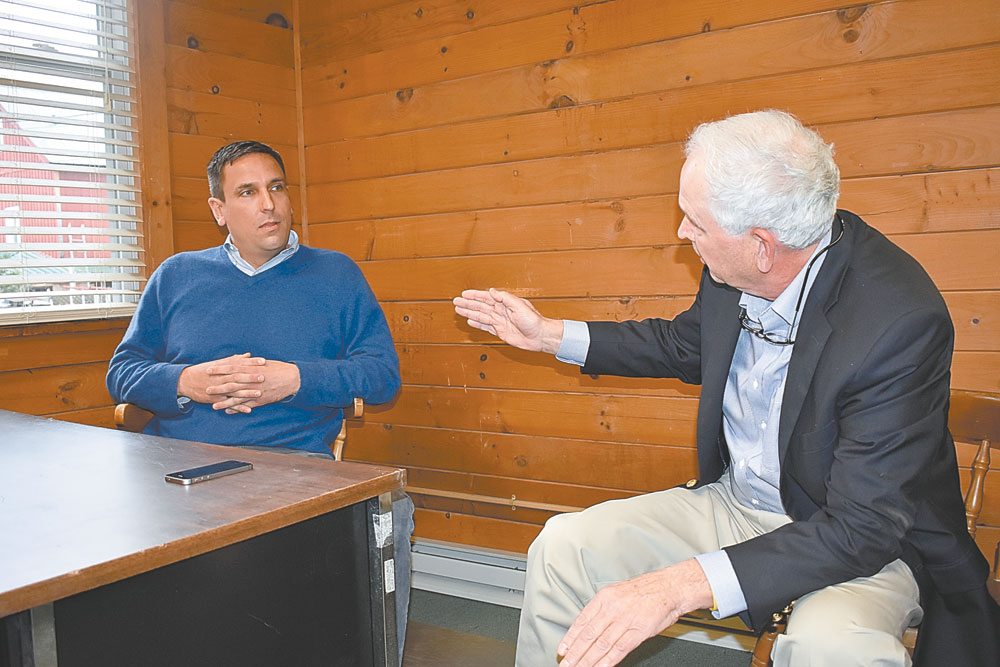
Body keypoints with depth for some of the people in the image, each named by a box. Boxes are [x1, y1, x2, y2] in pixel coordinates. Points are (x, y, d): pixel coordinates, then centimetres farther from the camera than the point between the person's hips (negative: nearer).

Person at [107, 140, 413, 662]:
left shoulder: (335, 275, 13)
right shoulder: (176, 276, 19)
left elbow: (384, 373, 4)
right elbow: (122, 370, 16)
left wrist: (294, 380, -10)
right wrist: (185, 383, -5)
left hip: (295, 460, -1)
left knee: (389, 511, -29)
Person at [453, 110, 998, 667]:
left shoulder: (900, 322, -29)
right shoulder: (735, 274, -9)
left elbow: (862, 528, -29)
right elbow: (683, 345, 14)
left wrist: (682, 585, -36)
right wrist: (548, 334, 11)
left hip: (867, 538, -5)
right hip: (734, 505, 6)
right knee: (562, 546, -7)